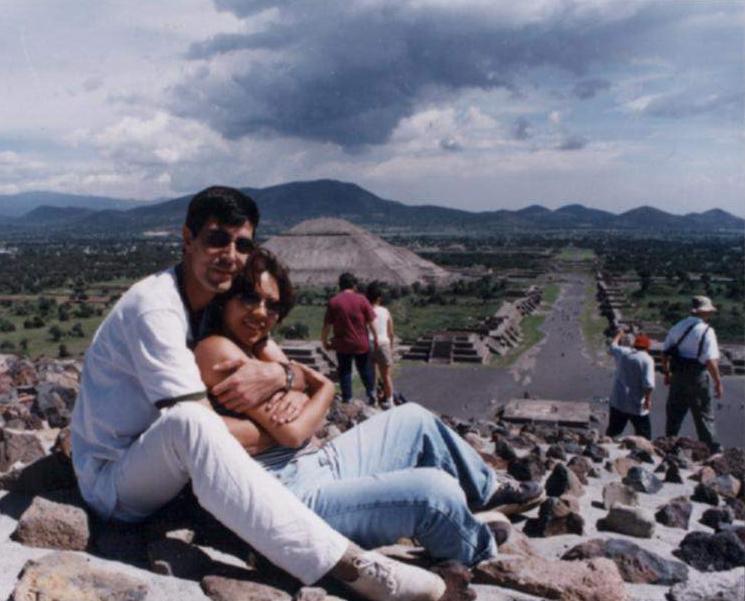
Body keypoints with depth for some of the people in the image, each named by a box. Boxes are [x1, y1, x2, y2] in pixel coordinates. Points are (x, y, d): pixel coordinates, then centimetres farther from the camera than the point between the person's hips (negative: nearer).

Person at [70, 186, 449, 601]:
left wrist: (278, 377, -22)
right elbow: (195, 426, -29)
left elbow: (305, 378, 1)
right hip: (112, 484, -8)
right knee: (187, 421, -39)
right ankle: (350, 566, -42)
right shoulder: (155, 308, -23)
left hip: (173, 470, 8)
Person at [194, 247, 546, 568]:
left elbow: (324, 386, 4)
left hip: (319, 467, 11)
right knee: (436, 491, -22)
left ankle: (489, 491, 37)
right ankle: (487, 565, 9)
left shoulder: (258, 347, 14)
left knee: (414, 420, 19)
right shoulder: (217, 350, -16)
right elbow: (292, 433, -19)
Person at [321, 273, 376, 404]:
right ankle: (371, 392, 24)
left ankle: (347, 399, 14)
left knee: (345, 371, 11)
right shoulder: (361, 300, -6)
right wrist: (375, 338, 7)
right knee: (365, 369, 19)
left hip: (343, 345, -1)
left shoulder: (333, 302, -6)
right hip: (362, 343, 1)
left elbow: (327, 325, -5)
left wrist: (324, 341, 8)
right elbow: (371, 322, -5)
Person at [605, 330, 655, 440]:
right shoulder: (647, 360, -14)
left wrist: (619, 335, 40)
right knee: (644, 435, 6)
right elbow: (648, 383, -22)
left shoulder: (623, 352, 1)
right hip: (637, 406, -5)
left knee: (612, 430, 17)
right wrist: (648, 399, -12)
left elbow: (612, 347, 24)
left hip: (617, 402, 5)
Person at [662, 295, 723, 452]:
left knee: (674, 414, 16)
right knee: (704, 416, 9)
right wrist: (718, 382, -12)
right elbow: (711, 360, -21)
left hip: (678, 376, 5)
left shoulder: (677, 327, 4)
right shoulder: (706, 331, -15)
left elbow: (665, 353, 8)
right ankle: (712, 450, 19)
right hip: (697, 377, -5)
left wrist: (667, 373, 19)